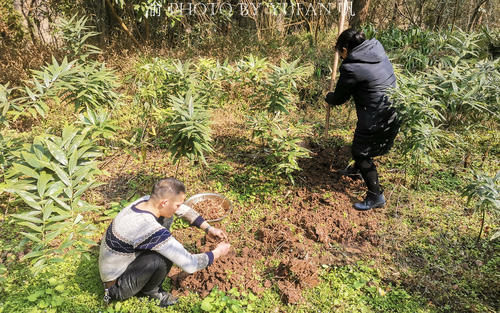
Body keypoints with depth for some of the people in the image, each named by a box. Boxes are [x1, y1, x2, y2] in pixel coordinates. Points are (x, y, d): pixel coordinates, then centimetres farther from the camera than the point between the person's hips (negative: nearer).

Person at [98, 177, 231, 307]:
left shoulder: (147, 201, -13)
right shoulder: (151, 230, -36)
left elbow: (184, 210, 5)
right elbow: (189, 264, -28)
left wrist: (209, 229, 1)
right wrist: (218, 252, -12)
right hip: (117, 286, -8)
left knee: (166, 219, 0)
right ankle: (149, 290, 4)